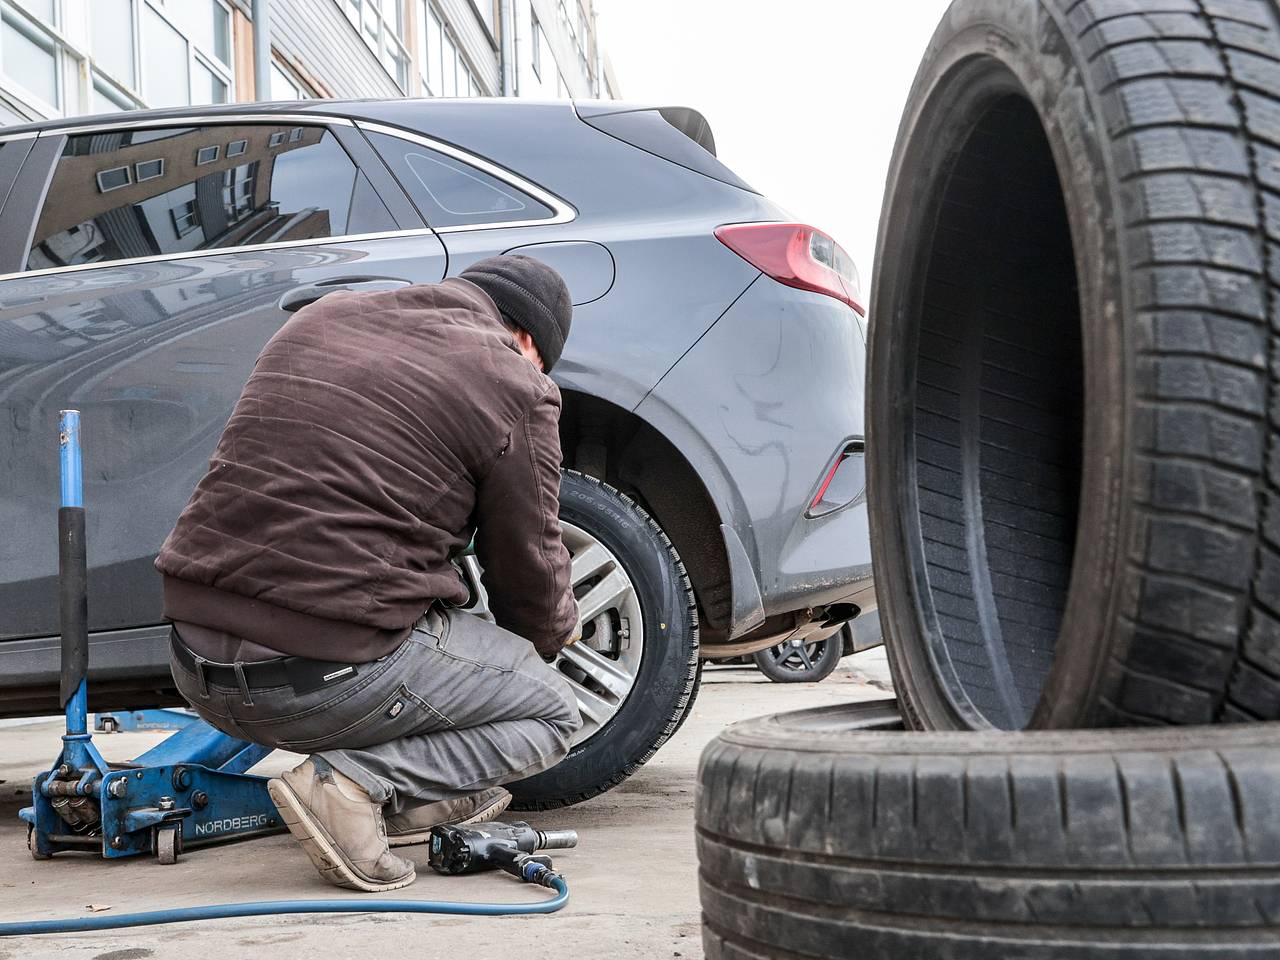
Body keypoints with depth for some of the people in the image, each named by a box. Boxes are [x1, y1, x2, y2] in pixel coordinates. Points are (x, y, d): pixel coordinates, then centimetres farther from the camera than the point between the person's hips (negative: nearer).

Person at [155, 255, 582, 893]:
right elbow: (528, 568, 5)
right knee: (554, 713, 13)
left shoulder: (319, 317, 16)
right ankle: (353, 783, -6)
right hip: (332, 680, -7)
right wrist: (555, 634, 29)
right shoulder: (515, 387, -2)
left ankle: (421, 792, 17)